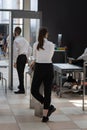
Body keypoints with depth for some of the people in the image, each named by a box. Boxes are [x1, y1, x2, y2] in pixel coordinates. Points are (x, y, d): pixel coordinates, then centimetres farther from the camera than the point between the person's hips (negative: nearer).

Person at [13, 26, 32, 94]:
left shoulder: (16, 40, -12)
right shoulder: (24, 39, 11)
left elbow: (15, 51, -17)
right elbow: (30, 49, 15)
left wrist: (15, 62, -13)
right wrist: (27, 57, 22)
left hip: (19, 57, -8)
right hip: (25, 57, 8)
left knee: (20, 73, -3)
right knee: (22, 72, 22)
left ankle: (22, 89, -1)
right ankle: (21, 85, 37)